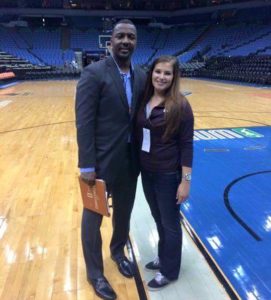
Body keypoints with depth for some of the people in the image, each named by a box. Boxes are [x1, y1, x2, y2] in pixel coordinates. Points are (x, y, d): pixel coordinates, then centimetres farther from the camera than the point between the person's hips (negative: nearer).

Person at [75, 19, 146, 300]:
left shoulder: (141, 76, 6)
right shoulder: (93, 73, -13)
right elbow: (84, 122, -16)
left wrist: (141, 155, 8)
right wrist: (87, 165, -18)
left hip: (130, 160, 6)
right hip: (102, 161, -5)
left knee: (124, 213, 22)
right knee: (93, 218, 11)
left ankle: (118, 252, 49)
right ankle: (95, 273, 33)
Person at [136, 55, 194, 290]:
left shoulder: (180, 106, -15)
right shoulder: (144, 100, 1)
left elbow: (186, 145, -14)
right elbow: (139, 134, 7)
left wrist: (185, 180, -15)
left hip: (168, 175, -5)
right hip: (146, 172, 5)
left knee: (170, 223, 12)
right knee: (158, 219, 22)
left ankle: (169, 272, 32)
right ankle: (163, 258, 44)